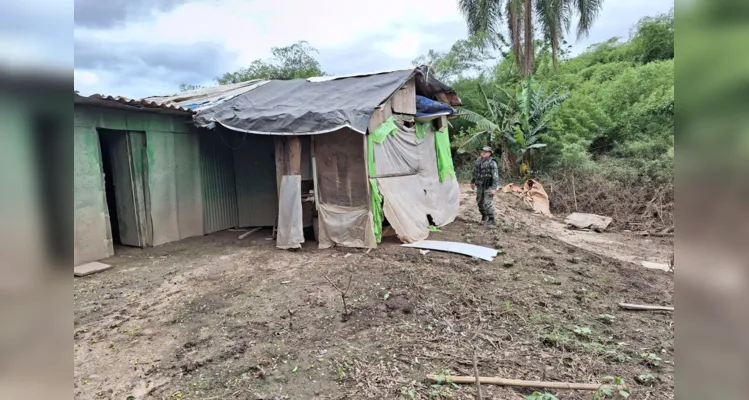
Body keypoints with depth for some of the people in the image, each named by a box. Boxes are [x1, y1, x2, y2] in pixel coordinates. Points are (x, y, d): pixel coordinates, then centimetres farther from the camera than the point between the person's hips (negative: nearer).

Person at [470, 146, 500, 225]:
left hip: (488, 186, -7)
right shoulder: (479, 160, 6)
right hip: (480, 186, 7)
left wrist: (494, 188, -24)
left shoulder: (492, 162, -16)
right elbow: (475, 172, 20)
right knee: (480, 201, 14)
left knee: (487, 203, -9)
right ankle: (484, 216, 32)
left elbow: (495, 176, -20)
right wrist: (472, 182, 26)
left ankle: (491, 220, 3)